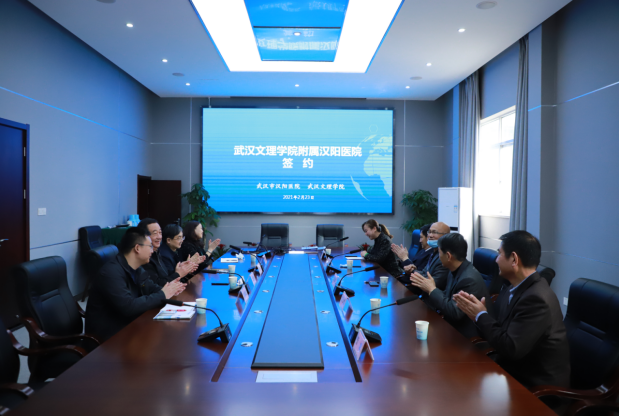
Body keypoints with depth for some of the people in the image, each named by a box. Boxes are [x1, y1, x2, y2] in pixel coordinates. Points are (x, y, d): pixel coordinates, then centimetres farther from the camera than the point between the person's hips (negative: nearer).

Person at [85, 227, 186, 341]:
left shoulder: (136, 268, 3)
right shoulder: (111, 273, -25)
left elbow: (150, 286, 12)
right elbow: (128, 307, -31)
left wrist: (169, 290, -9)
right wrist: (162, 295, -22)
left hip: (129, 323, 8)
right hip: (109, 333, -8)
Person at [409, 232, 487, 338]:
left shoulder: (470, 279, -25)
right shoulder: (455, 271, 2)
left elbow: (454, 312, -26)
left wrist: (432, 289, -19)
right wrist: (426, 287, -5)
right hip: (450, 325, 7)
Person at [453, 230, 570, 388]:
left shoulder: (537, 298, -25)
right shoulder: (512, 288, 2)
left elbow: (511, 349, -26)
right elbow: (496, 327, 5)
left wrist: (481, 315, -16)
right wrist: (476, 313, -13)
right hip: (514, 369, 7)